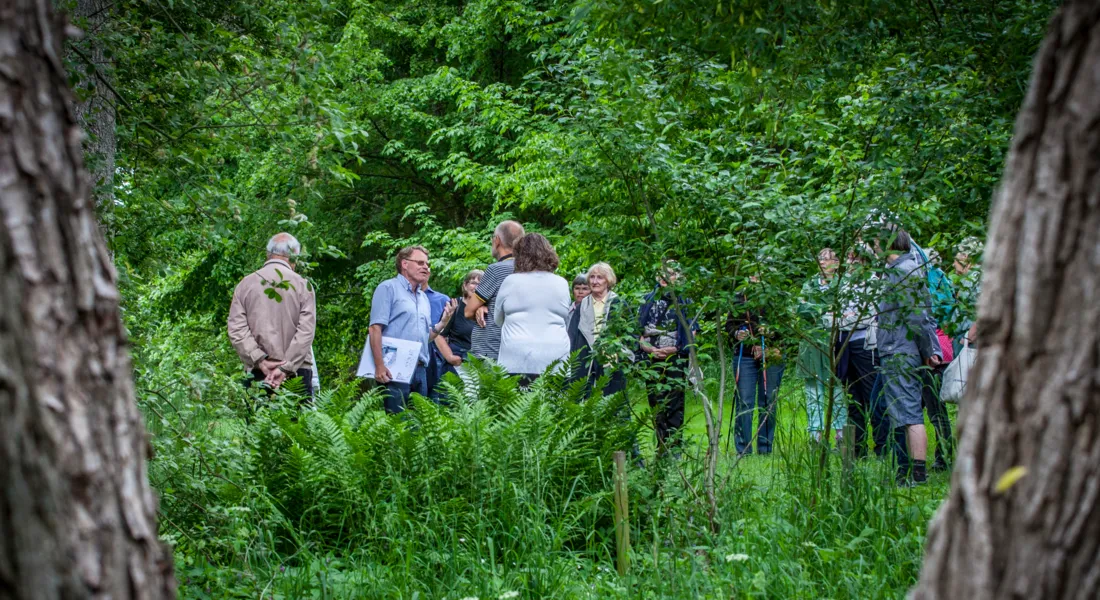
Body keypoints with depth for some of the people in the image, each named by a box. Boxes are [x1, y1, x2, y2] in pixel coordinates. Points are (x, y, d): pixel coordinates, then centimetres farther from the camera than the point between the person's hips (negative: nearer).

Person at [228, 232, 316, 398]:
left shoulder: (245, 284, 7)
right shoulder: (302, 285, 2)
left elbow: (236, 329, -1)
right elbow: (306, 331, -7)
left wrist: (260, 361, -4)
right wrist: (285, 368, -9)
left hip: (258, 372, 2)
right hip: (297, 371, -2)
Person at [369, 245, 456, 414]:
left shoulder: (424, 298, 21)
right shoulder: (388, 288, -1)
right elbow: (375, 328, -9)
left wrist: (444, 321, 7)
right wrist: (379, 366, -18)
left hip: (420, 370, 7)